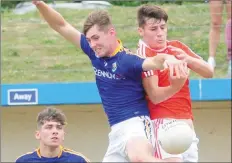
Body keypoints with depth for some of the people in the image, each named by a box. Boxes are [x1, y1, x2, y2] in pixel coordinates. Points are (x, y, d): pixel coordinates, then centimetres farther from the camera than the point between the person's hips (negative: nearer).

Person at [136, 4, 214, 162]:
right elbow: (155, 96, -18)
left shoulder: (177, 47, 10)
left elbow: (209, 72, 4)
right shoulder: (144, 53, -9)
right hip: (164, 123, -7)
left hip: (187, 122, 7)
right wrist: (174, 87, -39)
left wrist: (188, 59, -16)